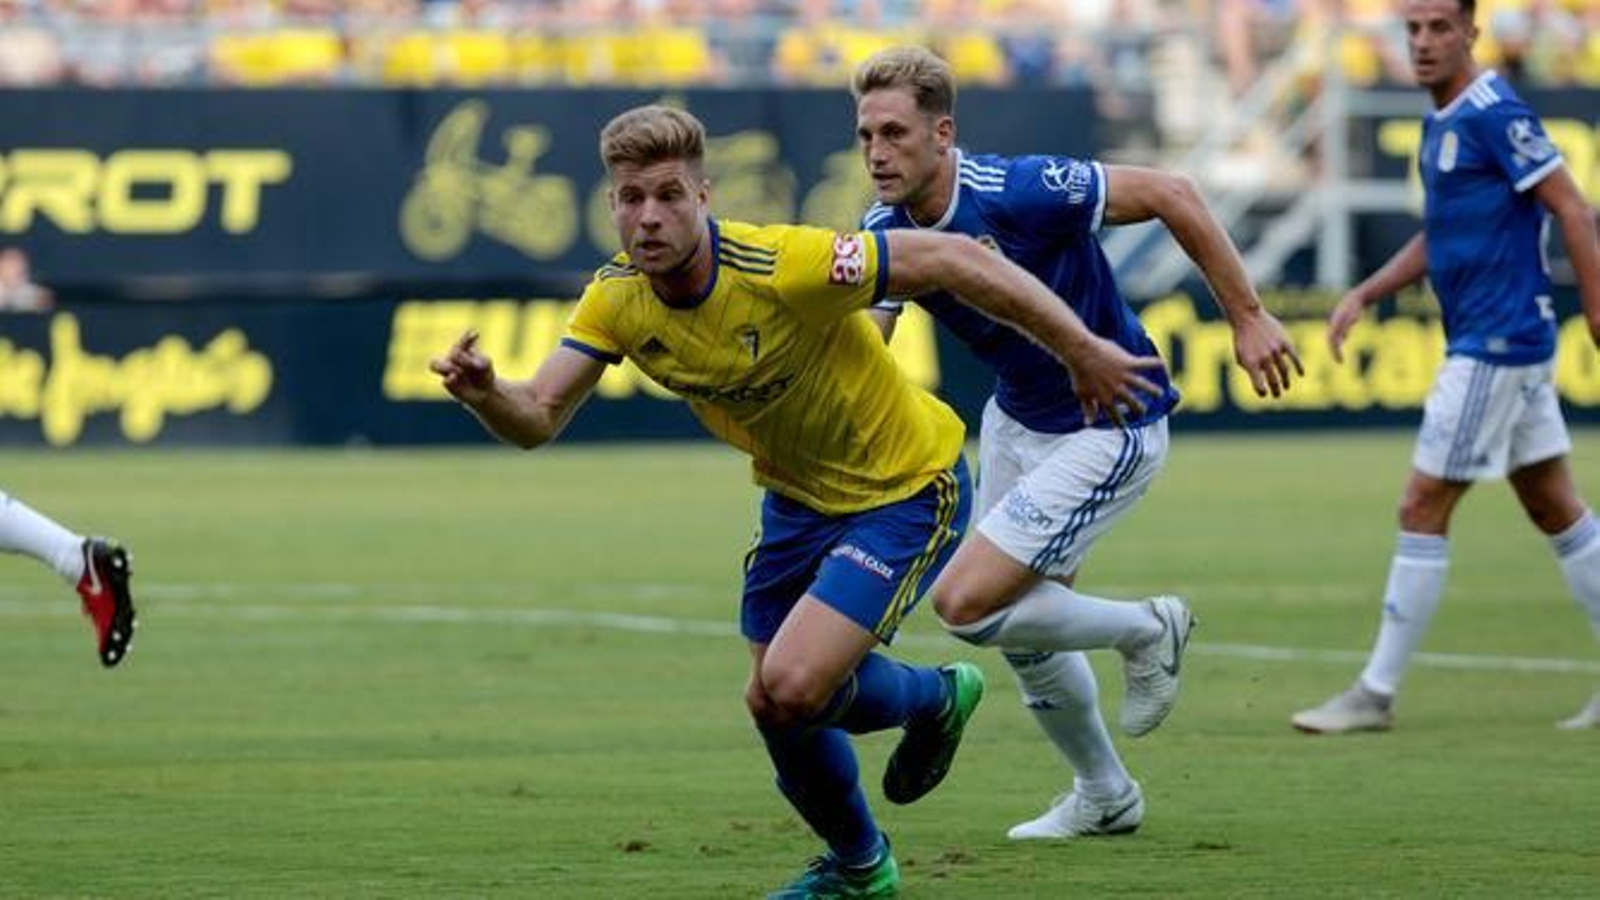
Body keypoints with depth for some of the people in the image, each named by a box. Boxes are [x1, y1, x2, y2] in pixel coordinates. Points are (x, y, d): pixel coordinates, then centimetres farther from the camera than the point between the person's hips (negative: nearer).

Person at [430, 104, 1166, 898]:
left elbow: (955, 259, -27)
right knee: (781, 709, 11)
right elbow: (536, 419, -14)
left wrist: (1082, 353, -21)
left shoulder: (785, 267, -32)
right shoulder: (617, 298, -13)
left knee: (787, 692, -20)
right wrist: (484, 393, -38)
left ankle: (930, 699, 14)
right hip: (799, 496, 7)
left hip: (905, 490, -7)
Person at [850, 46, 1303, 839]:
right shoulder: (885, 233, -8)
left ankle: (1147, 631, 9)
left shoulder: (1020, 193, -29)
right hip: (1017, 420, 8)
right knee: (1022, 628, 17)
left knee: (967, 602, -15)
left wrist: (1247, 316, -18)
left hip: (1110, 431, -8)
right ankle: (1104, 796, 39)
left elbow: (1168, 194, -22)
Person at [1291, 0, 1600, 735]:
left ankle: (1376, 694, -1)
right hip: (1497, 344, 10)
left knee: (1422, 509, -6)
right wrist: (1363, 294, 14)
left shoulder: (1492, 114, -15)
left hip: (1497, 345, -10)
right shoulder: (1441, 122, 13)